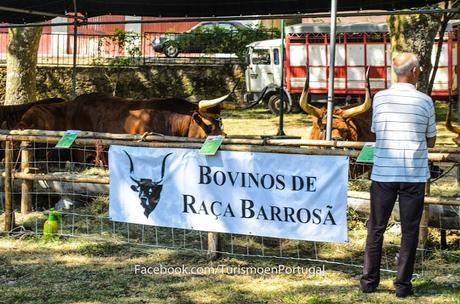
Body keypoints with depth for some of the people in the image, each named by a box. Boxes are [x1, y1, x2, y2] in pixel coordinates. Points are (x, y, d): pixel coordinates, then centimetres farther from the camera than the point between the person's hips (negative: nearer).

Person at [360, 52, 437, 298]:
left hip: (383, 173, 1)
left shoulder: (380, 98, 0)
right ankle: (403, 284, 7)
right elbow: (431, 141, 7)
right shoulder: (425, 102, -3)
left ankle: (369, 280, 13)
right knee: (409, 230, 6)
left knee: (376, 228, 11)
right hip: (414, 175, -1)